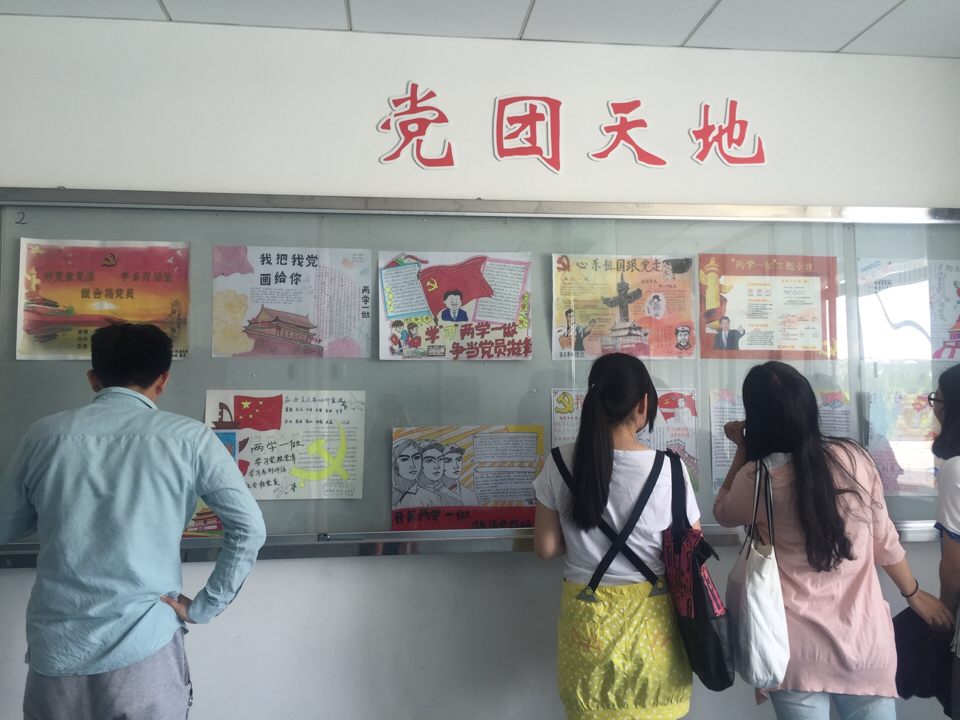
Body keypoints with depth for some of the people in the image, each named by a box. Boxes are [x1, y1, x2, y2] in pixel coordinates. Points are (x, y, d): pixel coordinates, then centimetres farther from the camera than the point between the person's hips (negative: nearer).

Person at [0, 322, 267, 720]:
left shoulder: (45, 434, -1)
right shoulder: (189, 438, -7)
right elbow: (249, 529, -10)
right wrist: (202, 607, -2)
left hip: (54, 655, 3)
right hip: (143, 653, -2)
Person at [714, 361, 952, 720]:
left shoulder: (757, 476, -15)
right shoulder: (854, 457, -7)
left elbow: (723, 513, 8)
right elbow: (884, 539, 5)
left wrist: (742, 450, 10)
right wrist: (914, 593, 22)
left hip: (799, 650, -2)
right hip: (866, 640, 3)